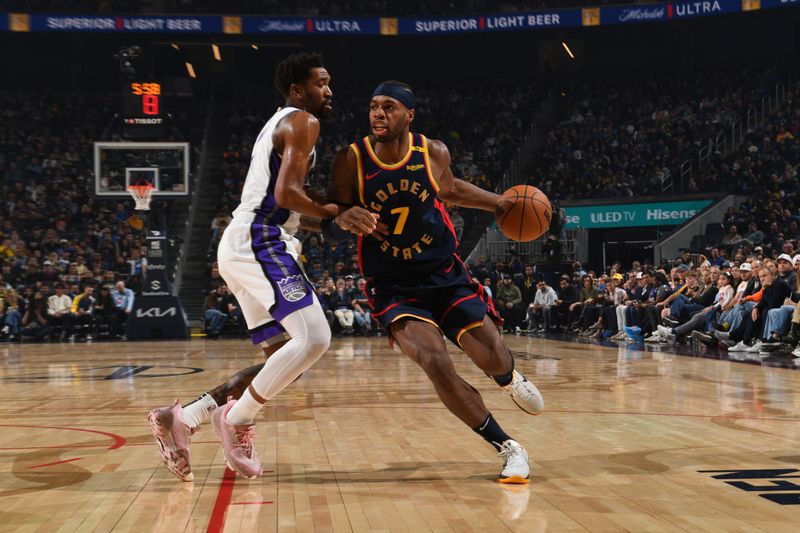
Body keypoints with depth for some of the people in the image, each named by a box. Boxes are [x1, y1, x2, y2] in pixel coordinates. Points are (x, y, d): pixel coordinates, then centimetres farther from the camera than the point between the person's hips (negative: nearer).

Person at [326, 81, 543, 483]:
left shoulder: (434, 153, -5)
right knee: (436, 364, -22)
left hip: (445, 276, 2)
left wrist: (501, 204, 13)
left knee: (493, 358, -5)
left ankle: (510, 380, 39)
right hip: (393, 289, -2)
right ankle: (508, 448, -3)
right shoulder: (351, 161, -12)